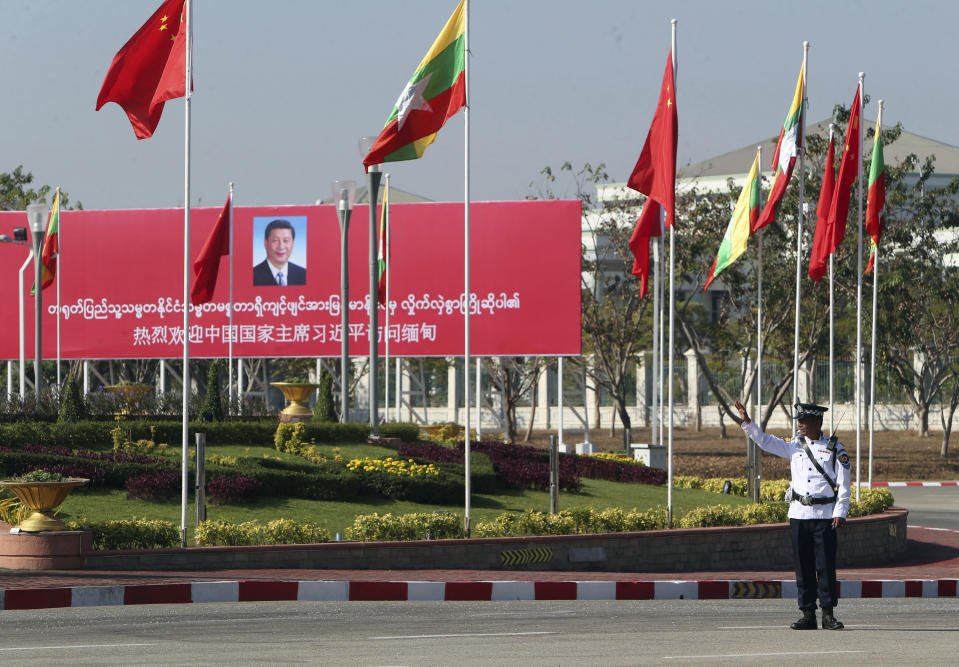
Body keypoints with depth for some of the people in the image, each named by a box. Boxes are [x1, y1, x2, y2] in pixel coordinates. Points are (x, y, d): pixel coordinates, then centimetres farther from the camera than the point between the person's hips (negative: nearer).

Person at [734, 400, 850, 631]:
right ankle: (808, 615, 7)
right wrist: (747, 421, -4)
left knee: (826, 566, -4)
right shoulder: (794, 446, 11)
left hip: (825, 516, -4)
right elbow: (765, 441, 9)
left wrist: (840, 514, -8)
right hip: (799, 514, 4)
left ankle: (828, 615, 0)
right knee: (803, 566, 3)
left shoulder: (835, 449, 0)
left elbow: (843, 485, 0)